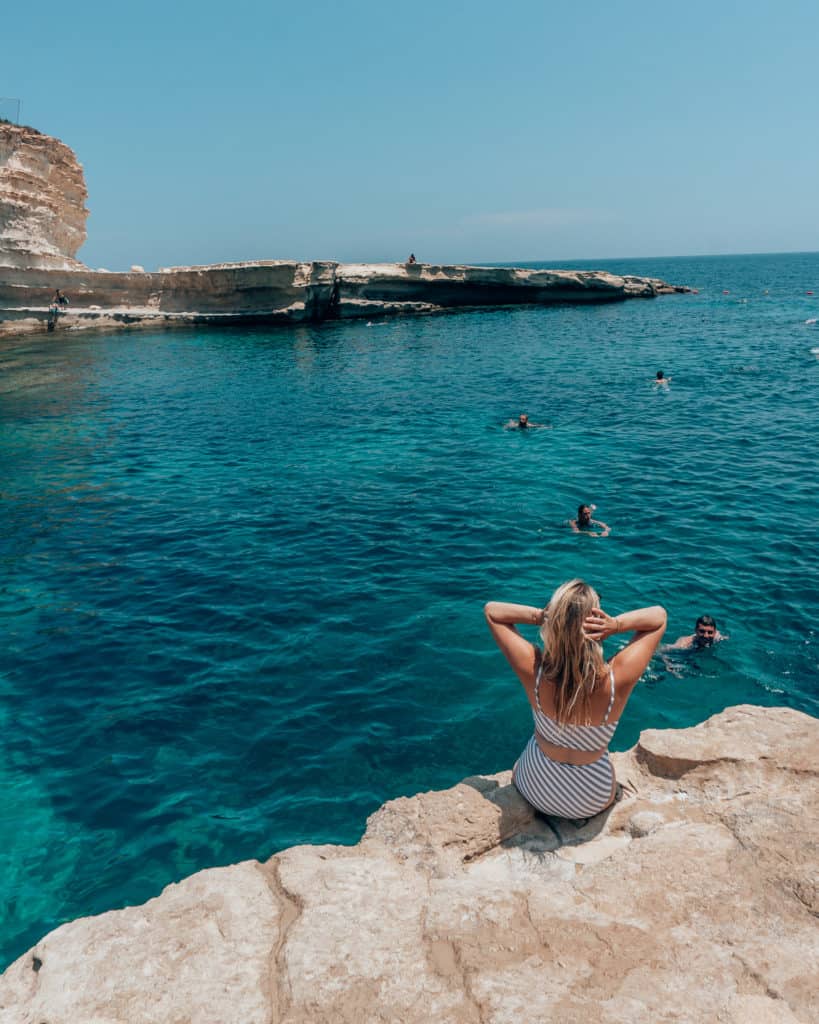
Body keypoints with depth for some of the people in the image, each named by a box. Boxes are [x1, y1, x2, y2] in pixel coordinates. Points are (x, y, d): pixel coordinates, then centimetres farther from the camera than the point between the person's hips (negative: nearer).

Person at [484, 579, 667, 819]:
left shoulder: (534, 670, -33)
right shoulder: (617, 678, -34)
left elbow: (491, 610, -18)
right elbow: (659, 616, -18)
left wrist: (539, 616, -32)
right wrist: (616, 625, -35)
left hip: (534, 789, 0)